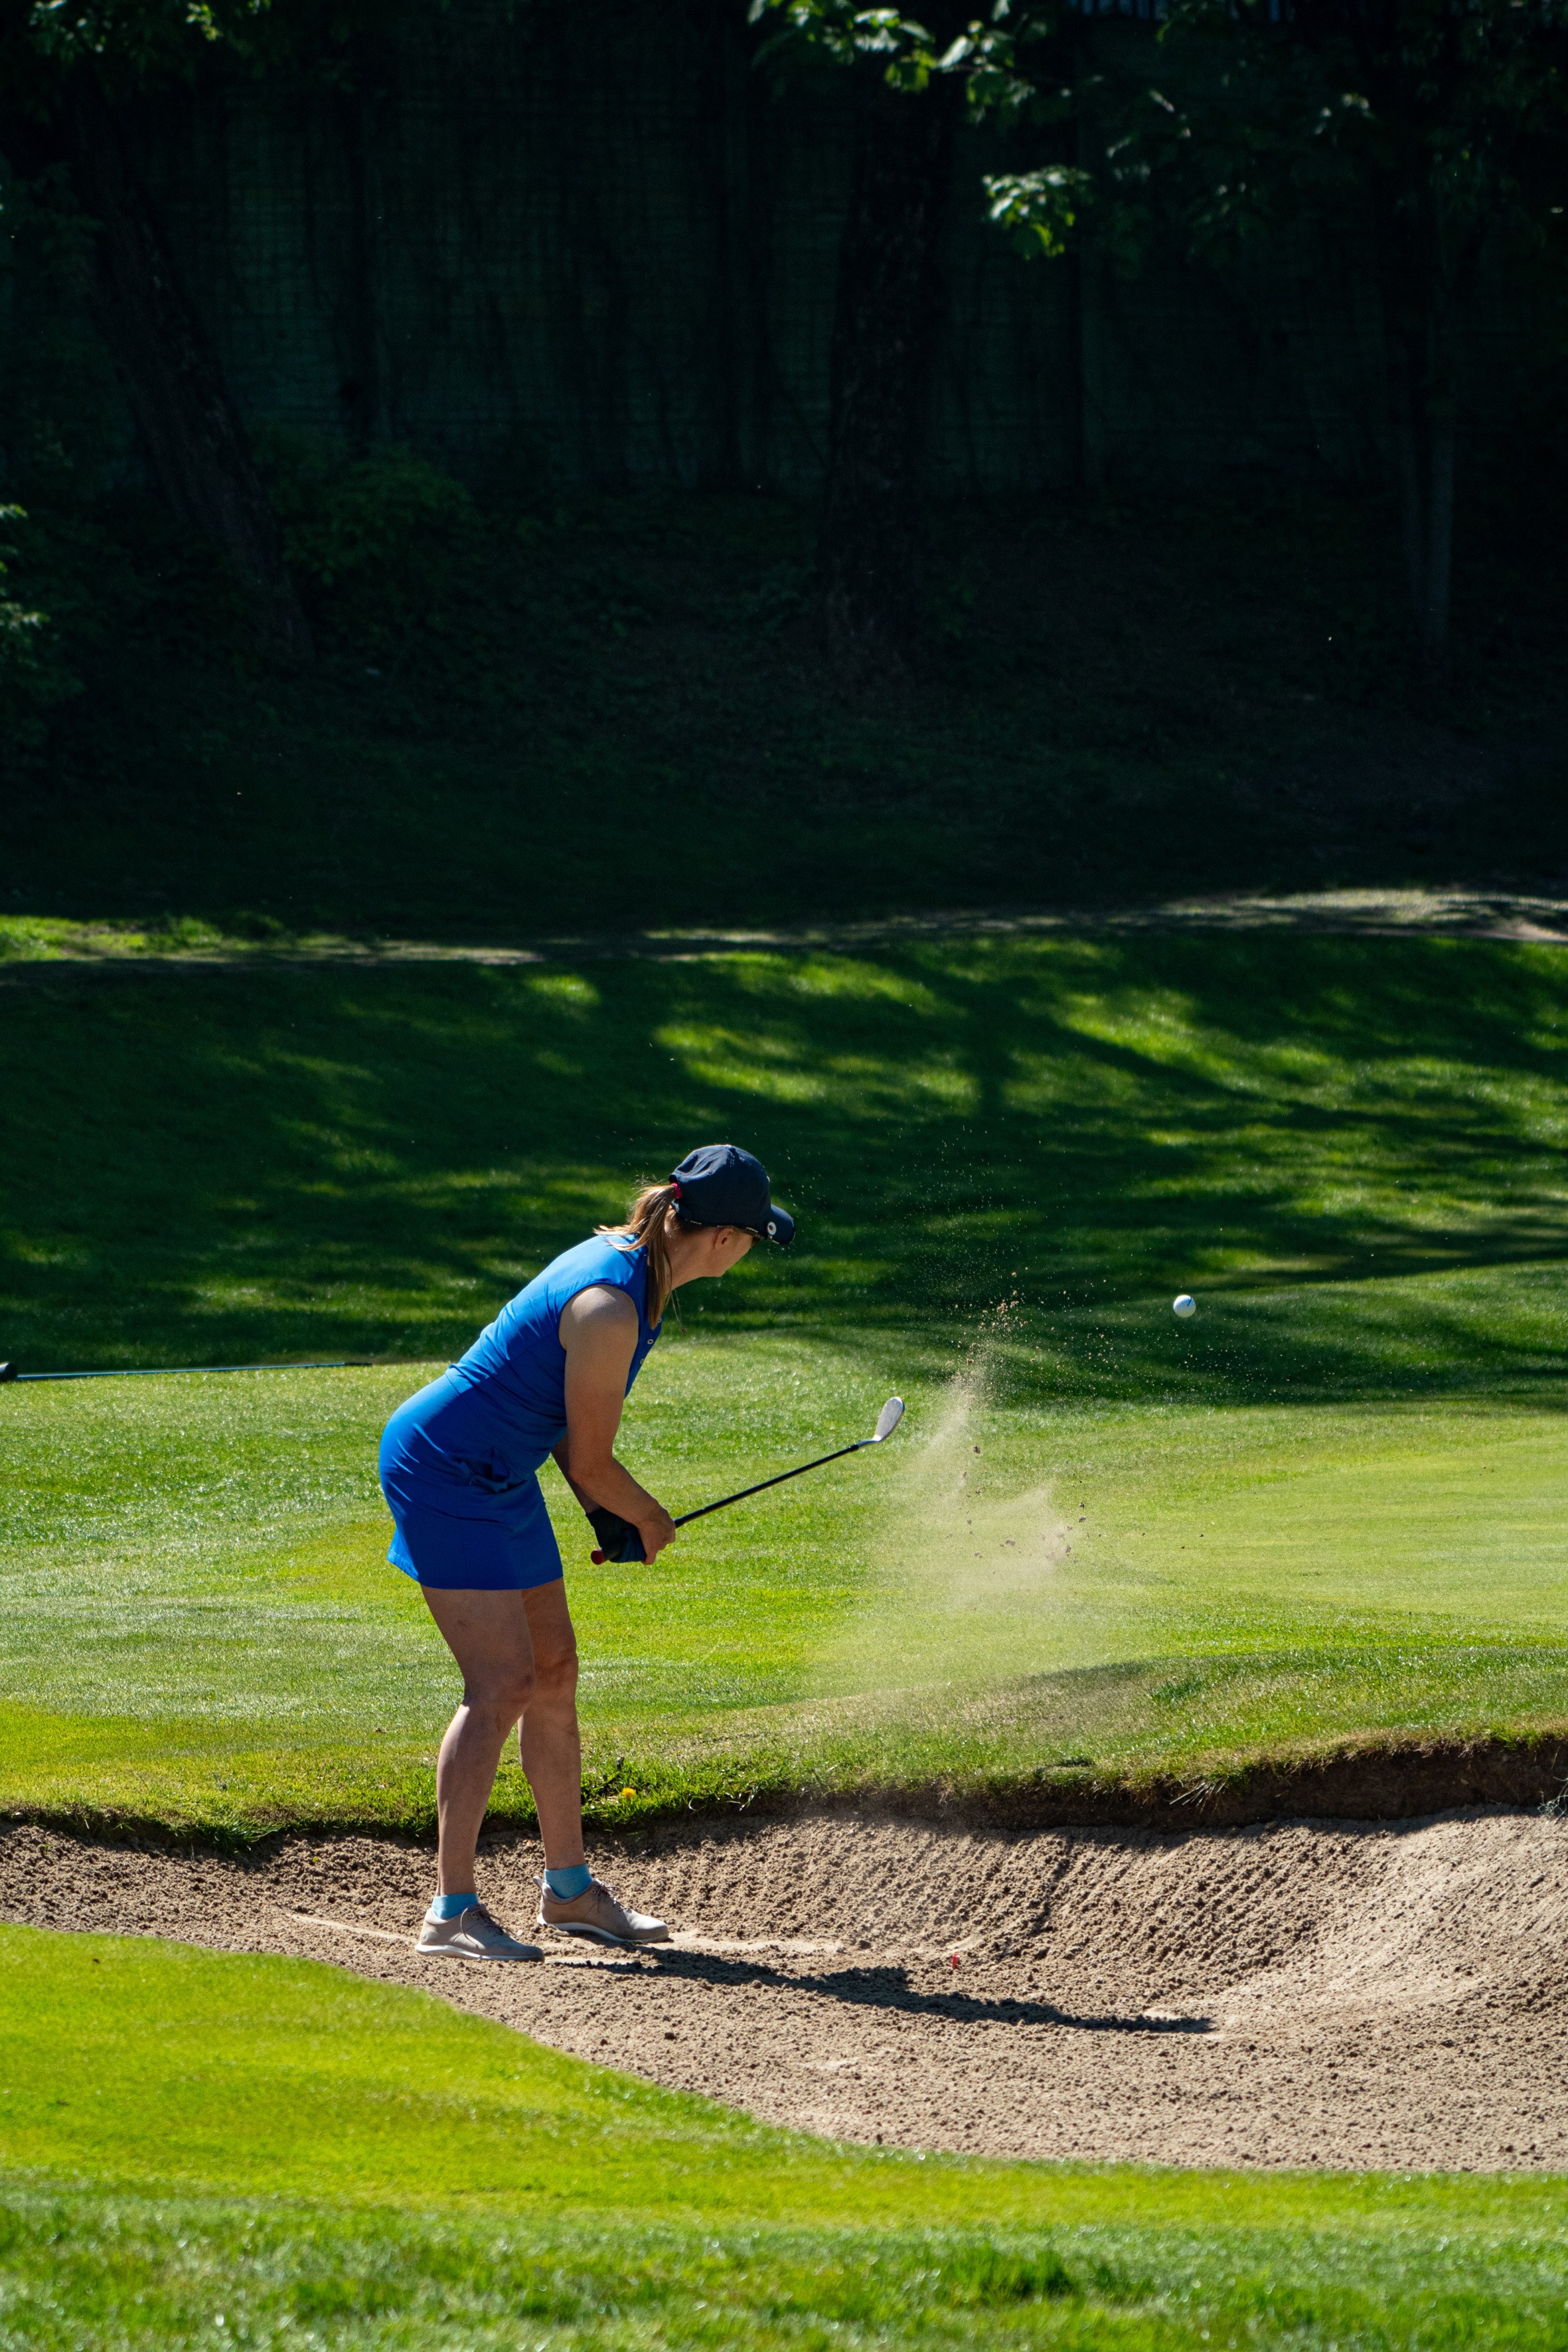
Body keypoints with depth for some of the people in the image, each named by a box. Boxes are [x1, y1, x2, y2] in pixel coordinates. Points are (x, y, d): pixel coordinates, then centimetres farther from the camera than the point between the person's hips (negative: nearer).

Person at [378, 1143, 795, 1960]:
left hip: (499, 1478, 10)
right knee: (503, 1684, -15)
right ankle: (450, 1910, -15)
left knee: (554, 1671, 14)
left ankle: (569, 1889, 24)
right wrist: (649, 1521, 2)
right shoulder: (610, 1309, -28)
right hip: (442, 1471, -10)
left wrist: (605, 1511, 7)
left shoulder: (630, 1258, 2)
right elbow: (592, 1463, -18)